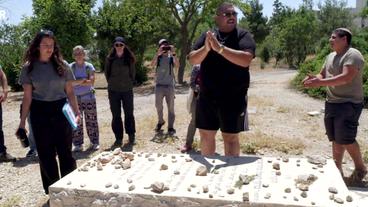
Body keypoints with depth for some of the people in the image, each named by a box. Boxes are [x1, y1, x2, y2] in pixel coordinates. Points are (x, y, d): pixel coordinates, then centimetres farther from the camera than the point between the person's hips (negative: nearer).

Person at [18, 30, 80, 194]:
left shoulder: (62, 65, 0)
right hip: (40, 113, 0)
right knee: (46, 153, 8)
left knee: (65, 151, 5)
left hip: (61, 110, 0)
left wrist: (77, 112, -6)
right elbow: (27, 96, 1)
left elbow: (70, 91, 3)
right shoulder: (29, 67, 0)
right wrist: (22, 120, -2)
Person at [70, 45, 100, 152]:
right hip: (75, 99, 1)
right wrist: (82, 80, -17)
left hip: (89, 98, -1)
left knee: (91, 121, 5)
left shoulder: (89, 66, 0)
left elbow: (91, 81, -12)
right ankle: (78, 144, 14)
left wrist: (76, 82, -15)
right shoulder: (70, 67, 2)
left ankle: (94, 142, 15)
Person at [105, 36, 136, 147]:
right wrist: (112, 83, 8)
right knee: (116, 115, 6)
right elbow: (106, 73, 8)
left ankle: (131, 136, 21)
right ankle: (118, 138, 15)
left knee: (129, 113, 7)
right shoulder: (110, 58, -1)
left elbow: (133, 73, 6)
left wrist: (129, 83, 6)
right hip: (113, 91, 1)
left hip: (127, 90, -1)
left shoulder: (129, 58, -1)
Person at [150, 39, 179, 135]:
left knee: (170, 107, 2)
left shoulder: (171, 57, 2)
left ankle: (170, 127, 7)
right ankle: (160, 121, 35)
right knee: (158, 106, 11)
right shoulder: (158, 57, 5)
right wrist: (158, 53, -23)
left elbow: (177, 65, -15)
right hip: (159, 85, 1)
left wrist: (173, 53, -22)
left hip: (170, 85, -1)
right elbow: (152, 65, -15)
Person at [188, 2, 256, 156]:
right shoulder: (207, 36, 8)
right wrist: (206, 48, -23)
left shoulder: (243, 35, -2)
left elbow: (246, 60, -19)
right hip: (206, 97, 4)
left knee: (230, 138, 5)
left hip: (233, 98, -3)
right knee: (206, 135, 13)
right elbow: (192, 59, -3)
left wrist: (220, 48, -27)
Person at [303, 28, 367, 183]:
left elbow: (346, 77, -26)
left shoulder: (353, 55, -14)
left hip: (349, 104, -8)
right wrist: (313, 79, -6)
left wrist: (320, 83, -31)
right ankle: (337, 169, 21)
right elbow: (323, 75, 18)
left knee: (346, 139, -8)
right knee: (335, 139, 11)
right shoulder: (331, 56, 14)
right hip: (331, 103, 8)